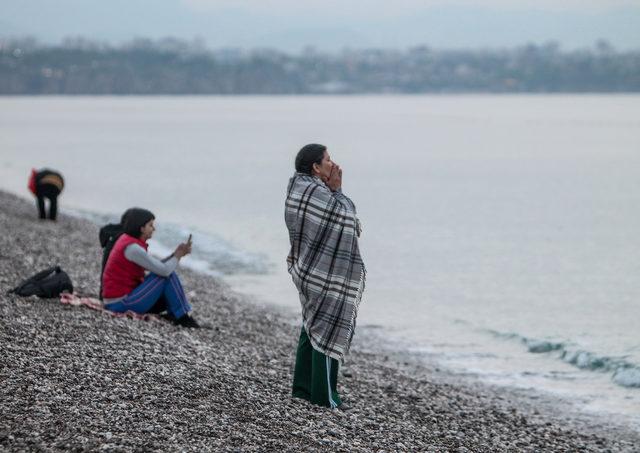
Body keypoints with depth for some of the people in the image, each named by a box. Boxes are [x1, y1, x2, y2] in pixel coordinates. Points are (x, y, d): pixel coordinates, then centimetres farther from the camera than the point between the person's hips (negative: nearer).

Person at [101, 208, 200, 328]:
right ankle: (182, 317, 0)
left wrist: (175, 254, 3)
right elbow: (164, 271, -18)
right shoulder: (133, 248, -20)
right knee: (167, 275, -7)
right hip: (122, 304, -10)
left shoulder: (127, 240, 10)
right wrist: (179, 255, -1)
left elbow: (156, 267, 14)